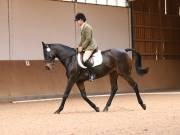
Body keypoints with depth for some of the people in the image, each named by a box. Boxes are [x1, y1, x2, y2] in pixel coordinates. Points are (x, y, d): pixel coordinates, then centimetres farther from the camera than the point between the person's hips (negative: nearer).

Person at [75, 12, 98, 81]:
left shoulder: (87, 27, -17)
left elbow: (88, 39, -22)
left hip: (90, 46, -11)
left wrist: (82, 47, -18)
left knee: (85, 59, -29)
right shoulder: (82, 27, 13)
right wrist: (79, 46, 10)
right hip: (86, 47, 11)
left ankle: (92, 74, -22)